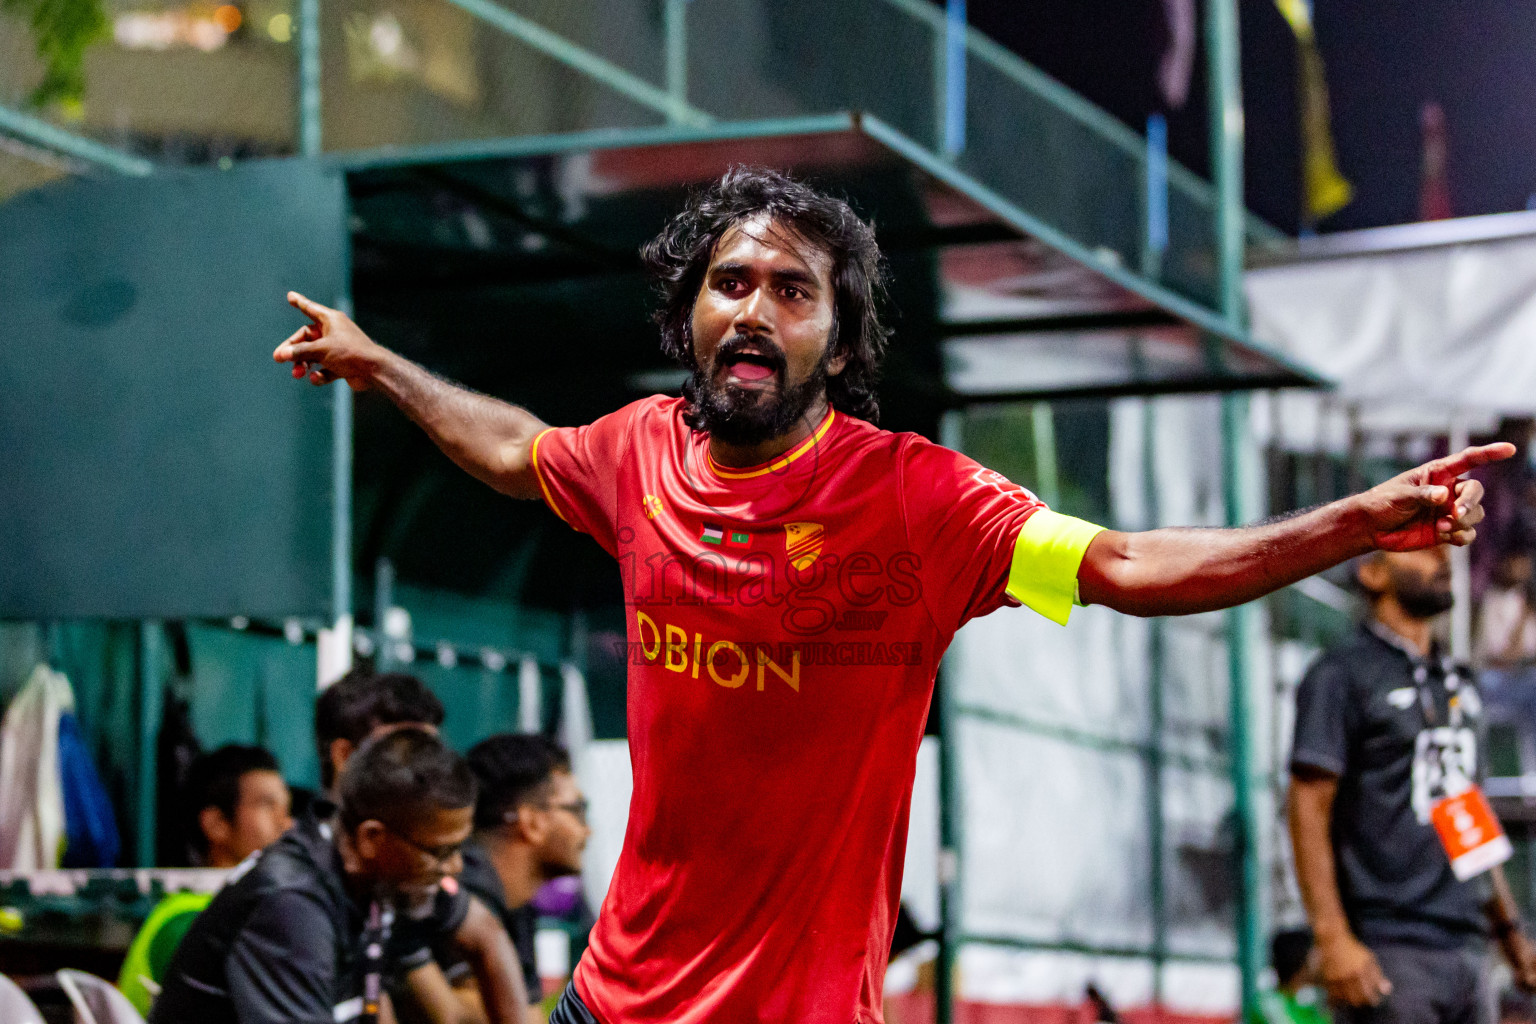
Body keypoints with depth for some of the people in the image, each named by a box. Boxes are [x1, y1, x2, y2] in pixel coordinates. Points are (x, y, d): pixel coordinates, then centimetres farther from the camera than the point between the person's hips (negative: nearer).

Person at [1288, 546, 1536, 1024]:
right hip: (1388, 950, -7)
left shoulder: (1459, 683, 19)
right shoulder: (1341, 675, -3)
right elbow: (1308, 809, -10)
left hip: (1464, 948, 7)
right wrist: (1333, 937, -19)